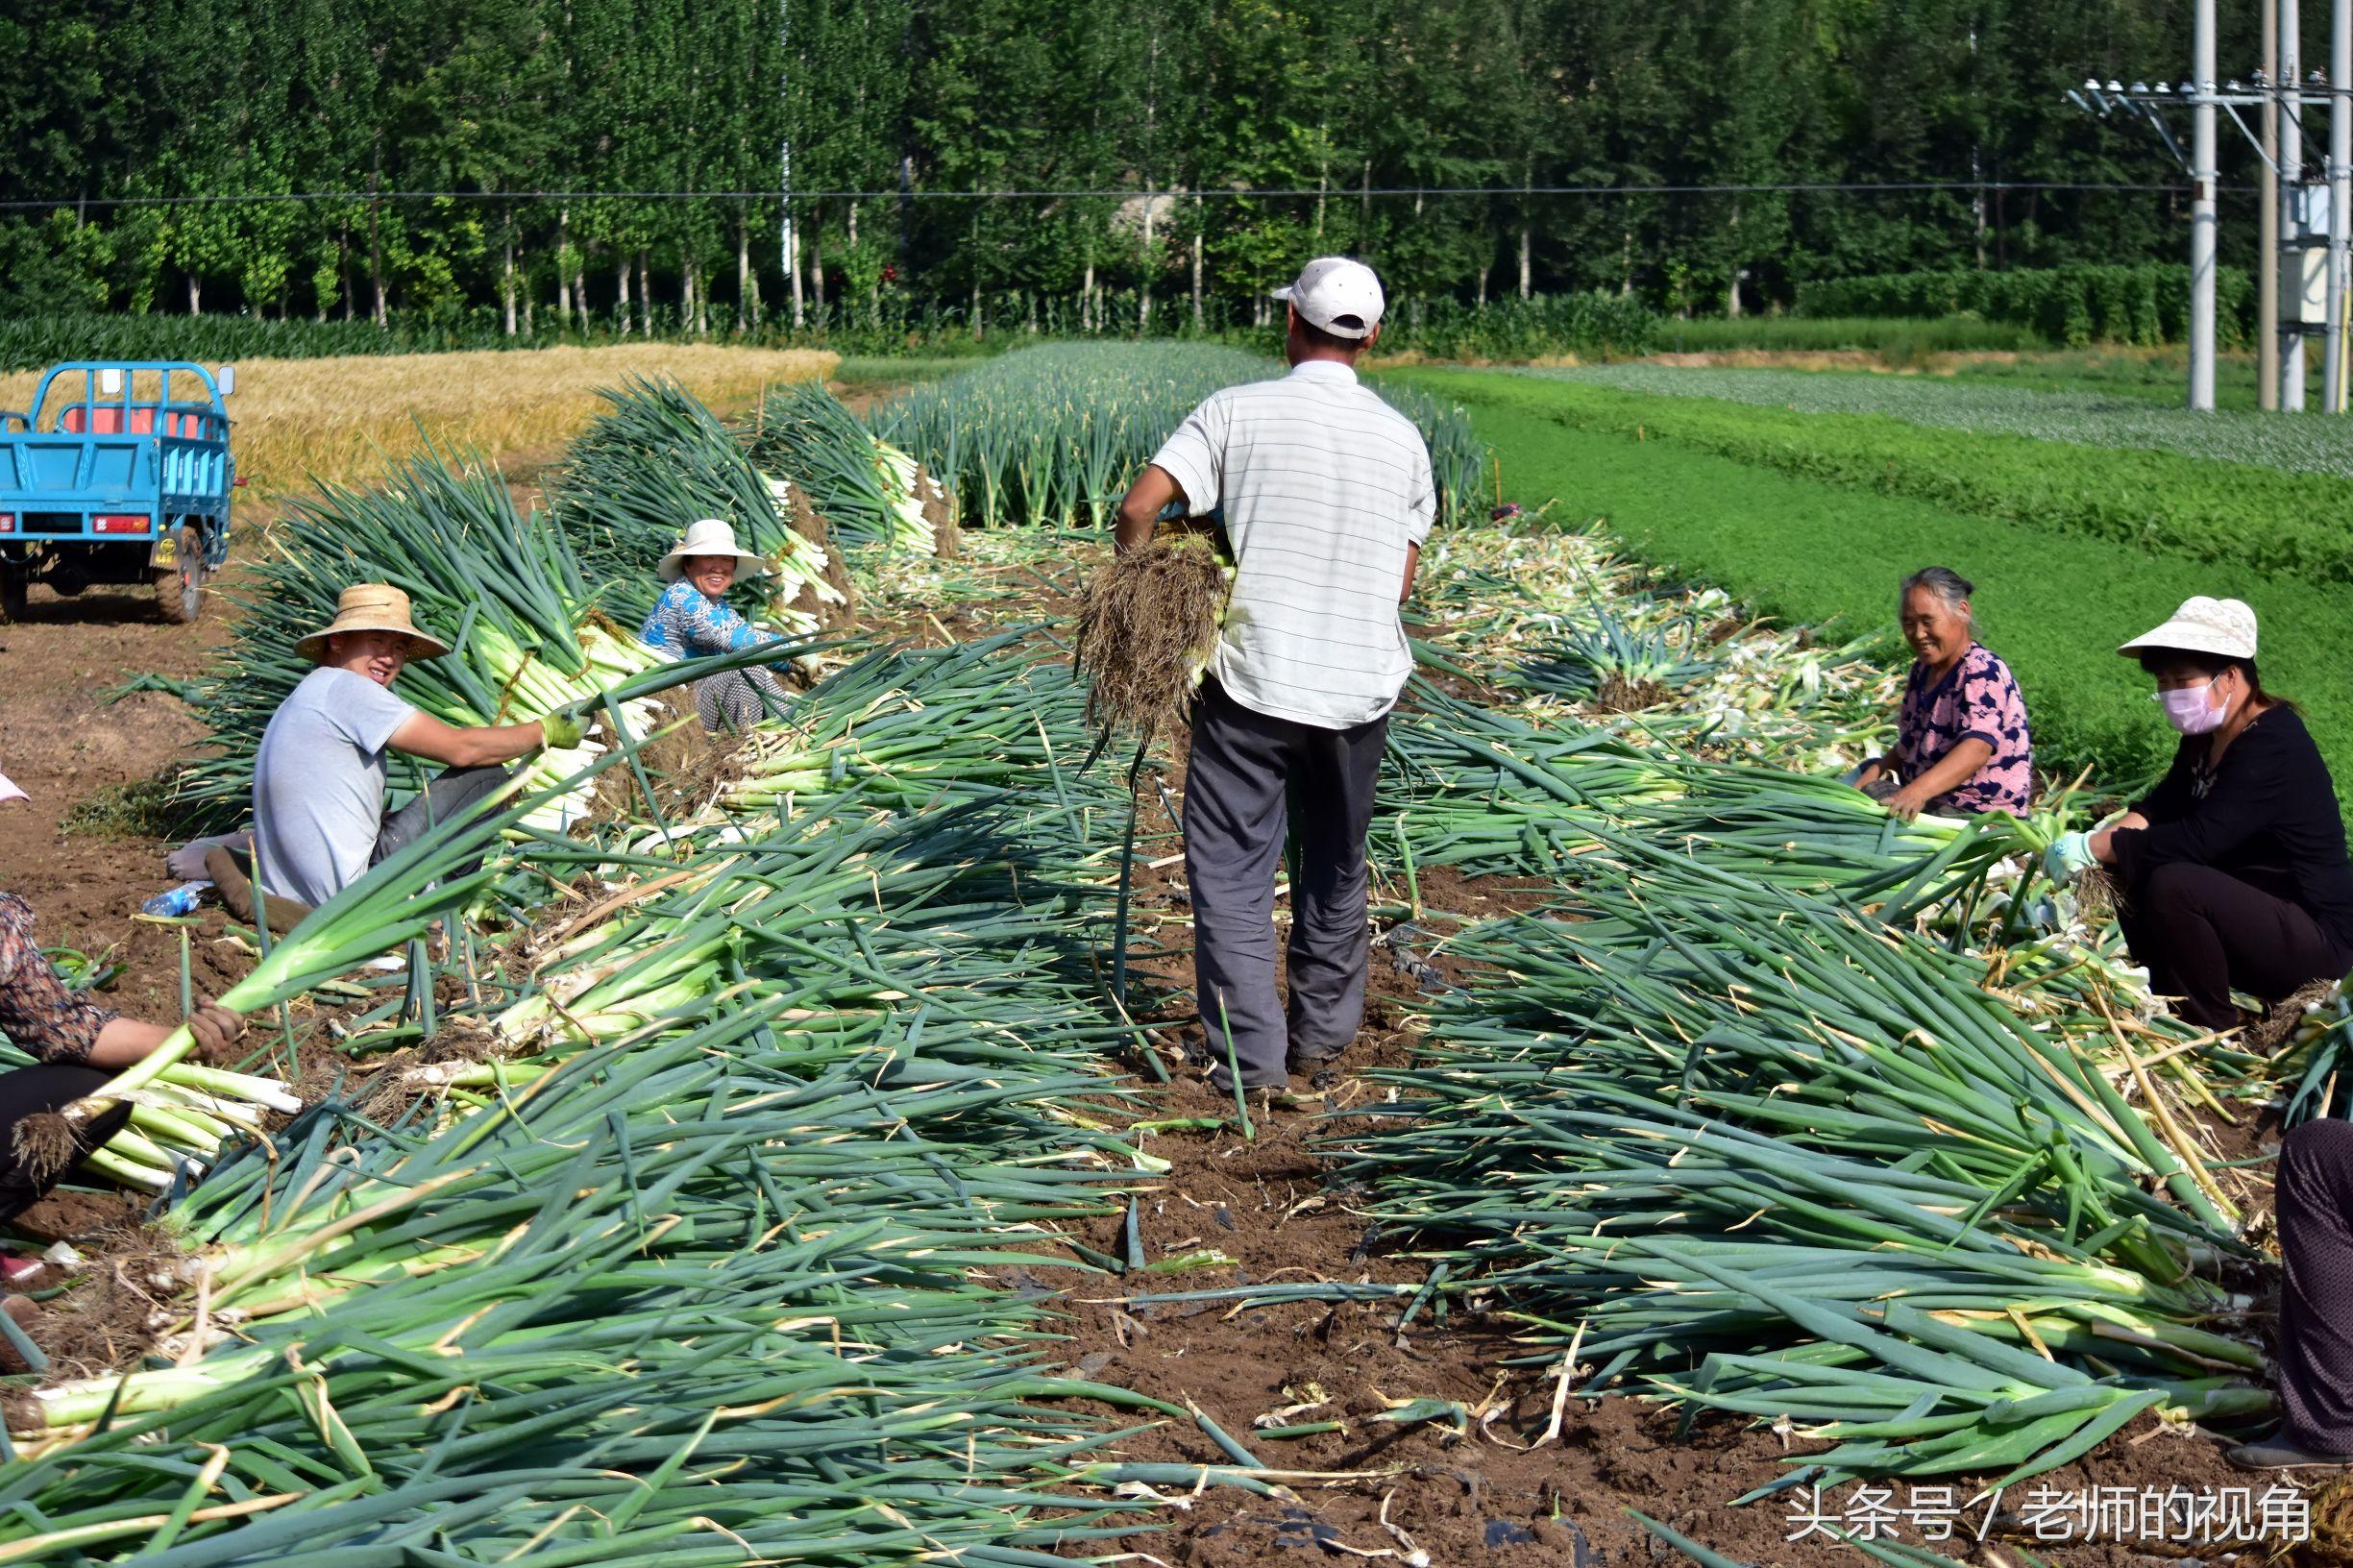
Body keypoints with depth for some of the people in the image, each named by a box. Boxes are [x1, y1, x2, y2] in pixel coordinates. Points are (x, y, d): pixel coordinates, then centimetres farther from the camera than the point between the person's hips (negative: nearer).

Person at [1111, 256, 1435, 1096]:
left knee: (1231, 868, 5)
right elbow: (1403, 578, 8)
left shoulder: (1237, 410, -6)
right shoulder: (1402, 437, 4)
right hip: (1360, 684, 4)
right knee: (1337, 866, 20)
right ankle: (1325, 1028, 31)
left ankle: (1251, 1052, 3)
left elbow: (1139, 507, -14)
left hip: (1254, 679, -3)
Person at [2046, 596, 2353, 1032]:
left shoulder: (2273, 747, -23)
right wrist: (2100, 839, -16)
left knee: (2173, 885, -30)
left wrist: (2094, 849, -27)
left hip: (2314, 941, -10)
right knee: (2125, 879, 5)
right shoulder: (2207, 736, 8)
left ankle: (2214, 1028, -13)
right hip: (2253, 914, 10)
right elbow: (2160, 809, 4)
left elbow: (2199, 838, -31)